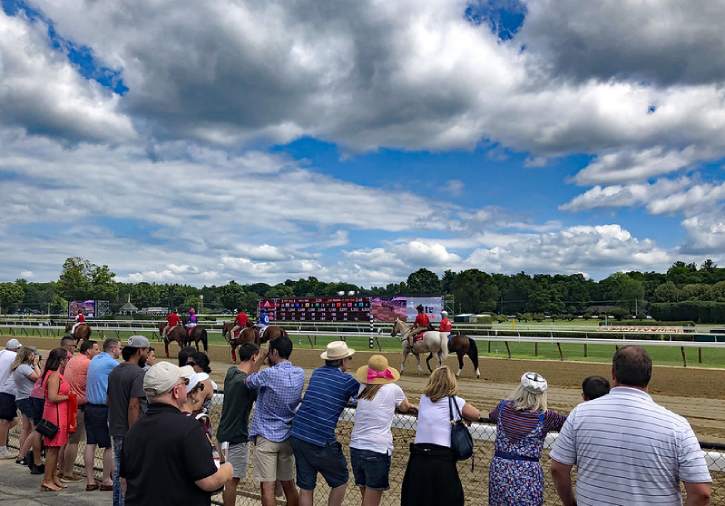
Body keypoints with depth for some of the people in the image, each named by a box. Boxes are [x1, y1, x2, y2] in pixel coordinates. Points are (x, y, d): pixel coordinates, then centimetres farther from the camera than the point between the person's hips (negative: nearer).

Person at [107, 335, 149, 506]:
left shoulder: (114, 371, 10)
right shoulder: (138, 373, -17)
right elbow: (134, 406, -23)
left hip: (116, 430, 8)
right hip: (130, 433, -8)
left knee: (118, 472, 18)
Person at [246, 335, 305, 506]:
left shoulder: (268, 374, -17)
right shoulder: (299, 374, -1)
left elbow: (248, 381, 2)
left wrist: (259, 362, 12)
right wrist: (271, 364, 12)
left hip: (266, 436, -6)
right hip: (288, 436, 6)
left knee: (267, 487, -1)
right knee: (288, 485, 15)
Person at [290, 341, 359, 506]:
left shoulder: (317, 373, 12)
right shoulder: (347, 381, -5)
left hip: (297, 436, 6)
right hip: (321, 442, -6)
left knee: (305, 487, 14)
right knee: (340, 481, 17)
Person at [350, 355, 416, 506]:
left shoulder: (362, 389, 8)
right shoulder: (393, 389, -3)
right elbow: (405, 408, 15)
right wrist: (408, 406, 39)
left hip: (356, 448, 5)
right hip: (377, 451, -5)